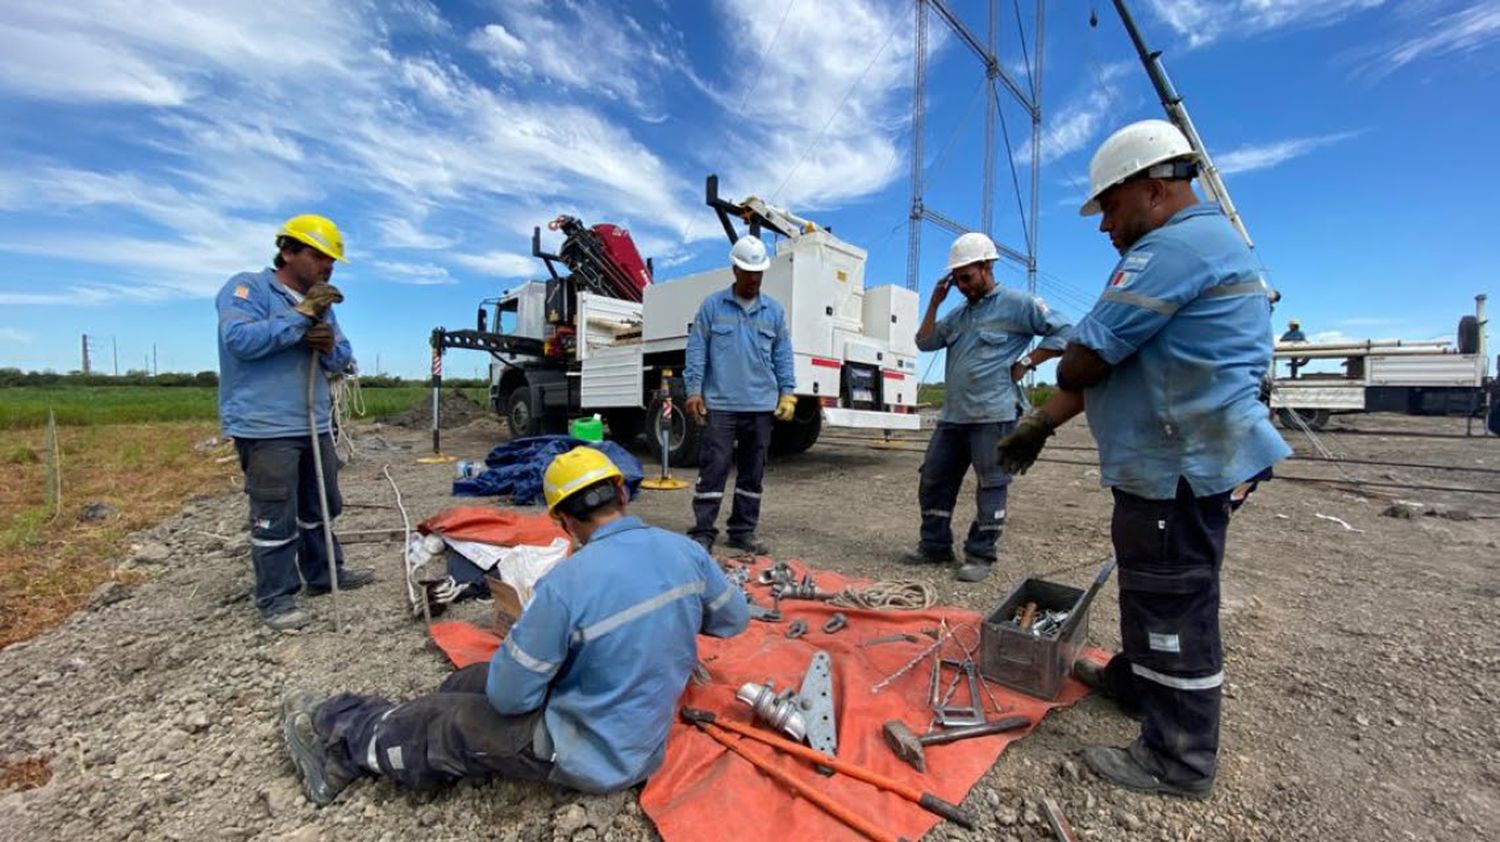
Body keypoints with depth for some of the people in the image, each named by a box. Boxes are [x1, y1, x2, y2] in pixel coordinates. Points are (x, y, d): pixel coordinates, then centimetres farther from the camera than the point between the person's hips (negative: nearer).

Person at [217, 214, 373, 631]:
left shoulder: (321, 303, 15)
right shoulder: (248, 287, -6)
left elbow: (342, 359, 13)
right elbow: (240, 339, -22)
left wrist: (330, 346, -9)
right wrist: (300, 316, -23)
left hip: (314, 425, 8)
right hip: (265, 428, -7)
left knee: (319, 507, 17)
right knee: (274, 517, -2)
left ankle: (323, 574, 31)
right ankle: (276, 598, 9)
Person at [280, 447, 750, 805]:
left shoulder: (565, 585, -30)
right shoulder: (687, 552, -13)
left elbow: (511, 697, -17)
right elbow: (735, 620, 4)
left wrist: (526, 641, 3)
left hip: (591, 757, -6)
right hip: (644, 738, 6)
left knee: (441, 724, 12)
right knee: (470, 682, 17)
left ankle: (338, 736, 36)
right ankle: (355, 748, 31)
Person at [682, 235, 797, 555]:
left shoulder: (774, 310, 11)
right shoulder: (712, 306, 4)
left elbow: (783, 355, 12)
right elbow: (696, 350, 2)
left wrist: (787, 393, 5)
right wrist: (693, 390, -5)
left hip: (761, 406, 3)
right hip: (720, 404, -3)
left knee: (753, 472, 9)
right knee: (714, 468, -4)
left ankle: (743, 531, 21)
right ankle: (702, 531, 7)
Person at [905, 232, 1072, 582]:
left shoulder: (1017, 304, -2)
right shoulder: (959, 314, 19)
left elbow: (1062, 333, -4)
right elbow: (925, 342, 16)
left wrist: (1025, 362, -9)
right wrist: (934, 302, 10)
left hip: (993, 415, -7)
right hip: (953, 416, 7)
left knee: (991, 486, 2)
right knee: (934, 480, 9)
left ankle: (980, 555, 12)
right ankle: (935, 545, 21)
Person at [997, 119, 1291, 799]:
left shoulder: (1176, 245, -17)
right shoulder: (1198, 244, 20)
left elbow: (1082, 362, -22)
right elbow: (1108, 362, 17)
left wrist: (1067, 366, 3)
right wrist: (1039, 425, 14)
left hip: (1180, 469, -11)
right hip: (1171, 462, 11)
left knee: (1174, 608, 1)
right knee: (1151, 593, 24)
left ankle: (1180, 761, 17)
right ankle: (1135, 678, 44)